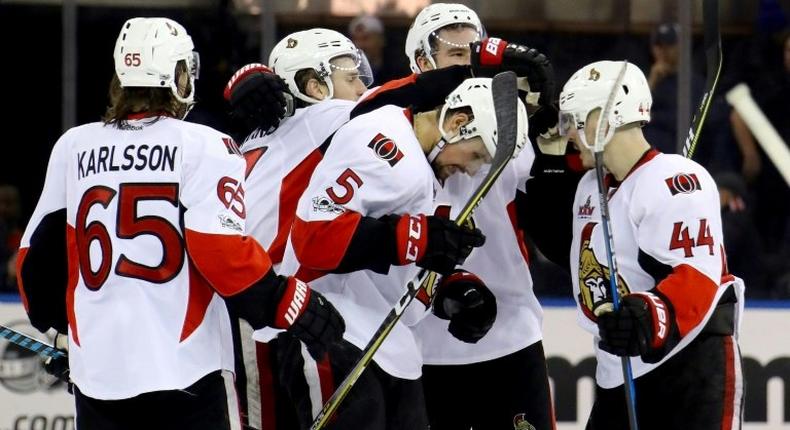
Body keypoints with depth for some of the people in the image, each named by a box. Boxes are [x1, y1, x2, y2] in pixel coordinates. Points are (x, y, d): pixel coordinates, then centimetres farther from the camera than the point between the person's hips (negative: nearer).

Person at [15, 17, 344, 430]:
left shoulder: (72, 147, 8)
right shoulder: (204, 147, -5)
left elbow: (39, 253, 13)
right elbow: (223, 252, -15)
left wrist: (50, 318, 31)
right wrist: (296, 307, -5)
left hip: (96, 374, 4)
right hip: (186, 371, -4)